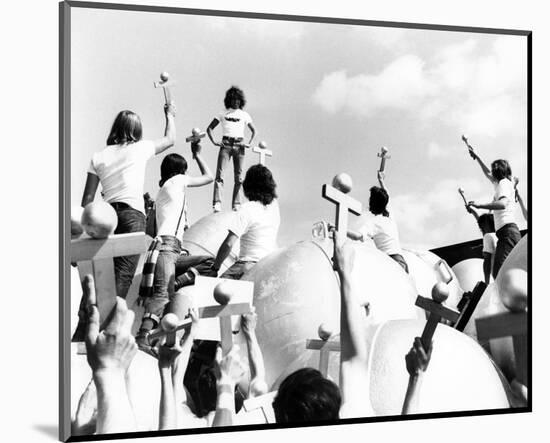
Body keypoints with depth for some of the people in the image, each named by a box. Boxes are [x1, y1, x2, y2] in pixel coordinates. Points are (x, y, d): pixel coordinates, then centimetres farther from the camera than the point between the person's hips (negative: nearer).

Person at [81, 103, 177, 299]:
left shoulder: (98, 157, 14)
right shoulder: (140, 148, 9)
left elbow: (88, 197, 10)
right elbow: (170, 139, 28)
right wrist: (170, 115, 44)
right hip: (132, 215, -4)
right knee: (123, 275, -11)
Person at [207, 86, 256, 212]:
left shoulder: (244, 115, 15)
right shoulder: (222, 114, 12)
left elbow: (254, 131, 20)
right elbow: (209, 128, 13)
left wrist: (249, 143, 4)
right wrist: (214, 142, -2)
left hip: (239, 146, 1)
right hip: (225, 145, -1)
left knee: (238, 176, -2)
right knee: (219, 174, -14)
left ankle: (236, 204, 2)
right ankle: (217, 203, -21)